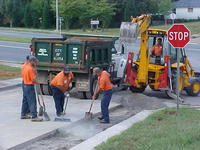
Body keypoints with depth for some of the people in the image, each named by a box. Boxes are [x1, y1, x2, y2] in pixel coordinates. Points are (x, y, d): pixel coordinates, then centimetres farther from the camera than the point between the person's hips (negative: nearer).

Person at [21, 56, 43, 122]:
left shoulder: (24, 67, 8)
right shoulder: (30, 69, -20)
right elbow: (34, 80, -21)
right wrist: (35, 73, -7)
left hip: (25, 85, 10)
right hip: (30, 86, -10)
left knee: (25, 101, 19)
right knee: (32, 102, -8)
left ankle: (23, 115, 27)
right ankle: (34, 117, -8)